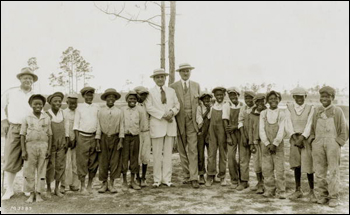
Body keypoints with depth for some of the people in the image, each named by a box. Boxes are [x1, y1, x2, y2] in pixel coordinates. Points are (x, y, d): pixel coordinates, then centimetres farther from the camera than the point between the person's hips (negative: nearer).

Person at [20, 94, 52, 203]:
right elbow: (22, 135, 2)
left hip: (43, 146, 1)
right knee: (28, 171, 2)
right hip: (30, 145, -1)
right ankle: (31, 193, 14)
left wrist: (49, 149, 1)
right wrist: (23, 150, -4)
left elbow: (50, 135, 7)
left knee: (41, 171, 5)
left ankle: (38, 193, 15)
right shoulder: (27, 118, 3)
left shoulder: (46, 118, 5)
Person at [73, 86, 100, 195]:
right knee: (82, 162, 0)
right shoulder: (80, 107, 4)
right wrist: (77, 139, -4)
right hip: (82, 137, -2)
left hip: (94, 137, 2)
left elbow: (99, 123, 10)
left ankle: (90, 184, 20)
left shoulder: (97, 107, 8)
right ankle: (82, 186, 9)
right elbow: (76, 124, 4)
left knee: (93, 161, 6)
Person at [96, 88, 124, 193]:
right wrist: (97, 140, -2)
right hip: (104, 138, 0)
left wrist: (120, 141, -3)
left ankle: (111, 183, 13)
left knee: (115, 161, 3)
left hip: (115, 138, 0)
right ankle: (104, 183, 15)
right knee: (103, 161, 3)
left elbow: (121, 126, 2)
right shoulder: (101, 111, 2)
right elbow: (98, 126, 2)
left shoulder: (119, 111, 2)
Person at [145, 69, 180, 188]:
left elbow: (177, 105, 12)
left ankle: (167, 179, 10)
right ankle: (157, 179, 6)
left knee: (168, 153, 4)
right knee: (157, 154, -2)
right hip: (157, 125, -3)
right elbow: (149, 107, -6)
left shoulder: (171, 91, 17)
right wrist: (163, 115, -14)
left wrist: (172, 112, -9)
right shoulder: (150, 92, 5)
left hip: (171, 124, 3)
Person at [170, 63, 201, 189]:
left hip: (192, 121, 0)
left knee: (193, 150, -7)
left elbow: (199, 103, 12)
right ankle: (187, 176, 17)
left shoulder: (196, 86, 10)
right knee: (182, 151, 7)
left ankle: (194, 178, -7)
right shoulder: (173, 87, 4)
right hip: (180, 122, 0)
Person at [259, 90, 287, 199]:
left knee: (279, 169, -3)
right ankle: (269, 190, 13)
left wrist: (275, 144, -12)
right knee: (267, 169, 3)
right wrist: (267, 144, -7)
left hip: (278, 145, -2)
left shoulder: (282, 114, 1)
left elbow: (281, 131, -5)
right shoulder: (263, 113, 6)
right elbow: (261, 130, 1)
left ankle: (281, 191, 5)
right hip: (266, 145, 2)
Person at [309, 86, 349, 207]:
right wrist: (312, 140, 6)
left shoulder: (337, 111, 6)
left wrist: (338, 143, -3)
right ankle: (322, 195, 12)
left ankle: (334, 197, 5)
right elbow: (312, 128, 21)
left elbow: (344, 131, 7)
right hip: (318, 142, 3)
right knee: (319, 171, 2)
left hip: (332, 142, -3)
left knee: (333, 171, -2)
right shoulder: (317, 111, 14)